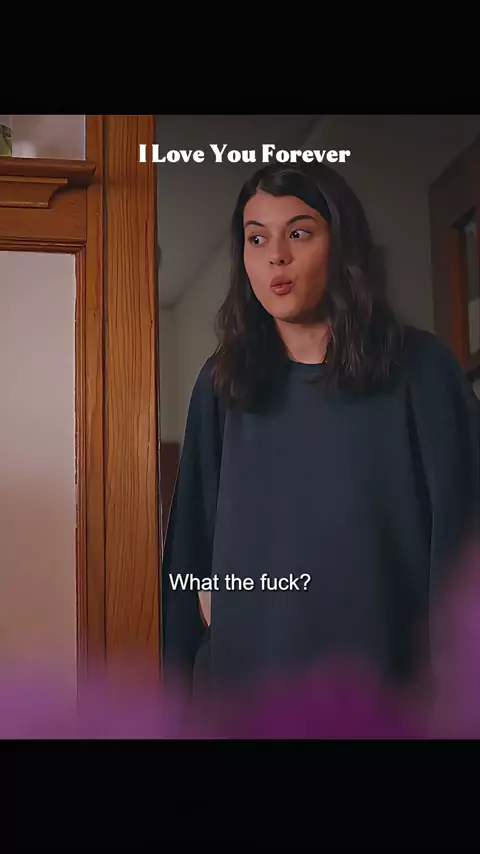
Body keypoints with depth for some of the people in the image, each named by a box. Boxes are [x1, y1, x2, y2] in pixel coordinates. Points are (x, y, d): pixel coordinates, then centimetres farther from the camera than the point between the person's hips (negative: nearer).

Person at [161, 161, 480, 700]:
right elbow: (195, 539, 9)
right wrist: (186, 672, 2)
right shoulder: (221, 384, 4)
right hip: (246, 668, 3)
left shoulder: (418, 368, -6)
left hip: (387, 670, -2)